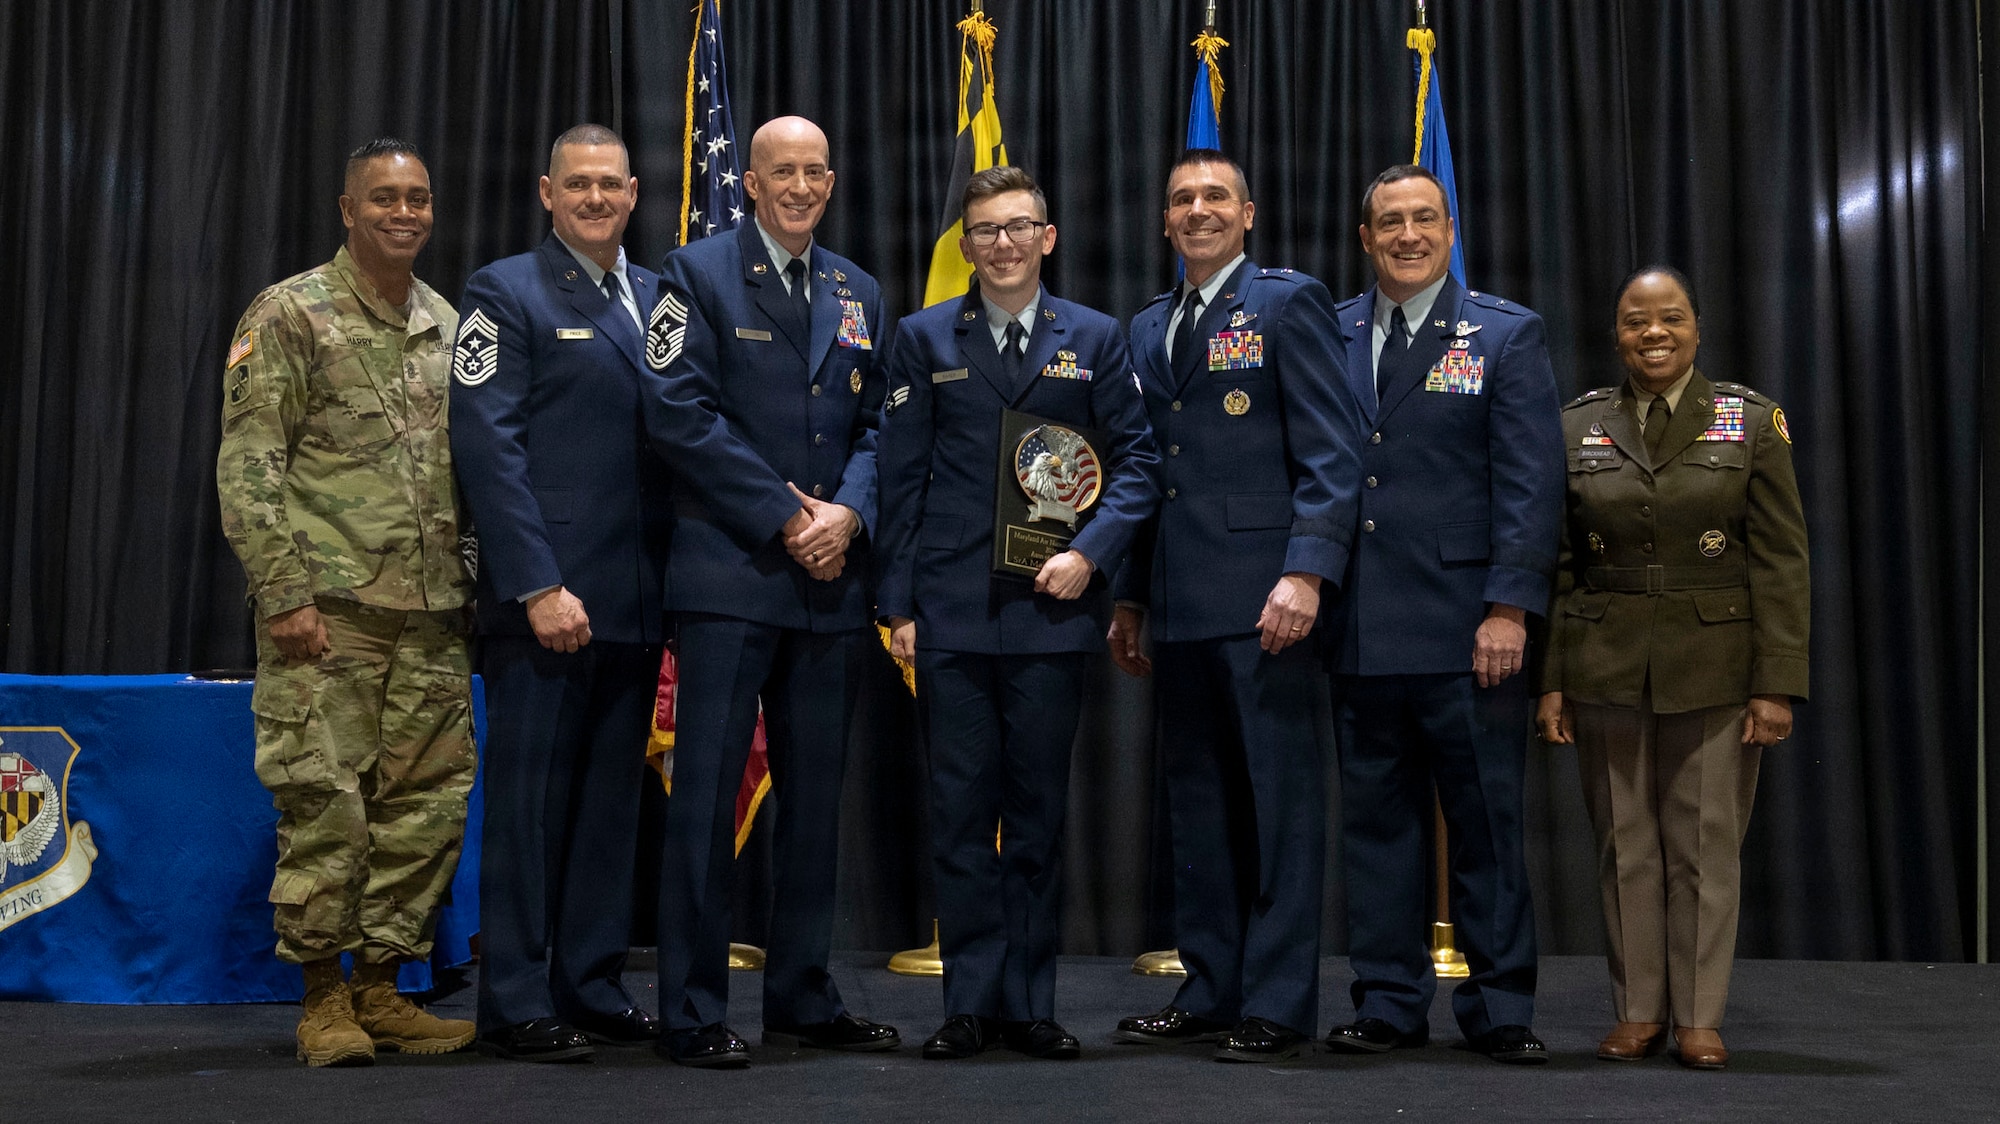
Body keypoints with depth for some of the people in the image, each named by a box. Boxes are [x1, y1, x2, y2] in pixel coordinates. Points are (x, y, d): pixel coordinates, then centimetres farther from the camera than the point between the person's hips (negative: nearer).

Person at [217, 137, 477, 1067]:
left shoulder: (448, 327, 16)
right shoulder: (291, 313, -1)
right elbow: (247, 465, -6)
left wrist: (477, 587, 14)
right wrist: (283, 594, -14)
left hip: (432, 615, 6)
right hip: (328, 606, -5)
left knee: (426, 804, 6)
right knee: (324, 804, -4)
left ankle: (380, 987, 18)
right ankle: (323, 998, 10)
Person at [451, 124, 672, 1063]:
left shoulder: (659, 297, 16)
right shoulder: (506, 292, -1)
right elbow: (487, 446, -9)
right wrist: (539, 586, -16)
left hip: (637, 597, 6)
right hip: (547, 595, -6)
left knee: (611, 800, 11)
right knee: (529, 801, -1)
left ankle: (592, 987, 21)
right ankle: (516, 1006, 8)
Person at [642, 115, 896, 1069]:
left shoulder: (857, 292, 16)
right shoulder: (700, 272, 1)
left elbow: (877, 420, 12)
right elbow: (679, 412, -9)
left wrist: (848, 512, -8)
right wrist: (786, 520, -12)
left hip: (832, 578, 5)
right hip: (731, 573, -5)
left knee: (815, 792, 10)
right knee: (708, 789, -3)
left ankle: (802, 997, 20)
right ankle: (693, 1011, 6)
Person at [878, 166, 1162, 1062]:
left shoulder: (1094, 338, 8)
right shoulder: (924, 338, 8)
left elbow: (1136, 459, 6)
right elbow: (902, 475, 6)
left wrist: (1091, 552, -9)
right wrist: (898, 604, 0)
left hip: (1052, 610, 0)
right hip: (952, 614, 0)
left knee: (1039, 812, 7)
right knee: (961, 811, 3)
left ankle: (1028, 1004, 17)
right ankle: (970, 1003, 13)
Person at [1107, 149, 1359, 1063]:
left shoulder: (1289, 302, 0)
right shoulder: (1147, 328, 19)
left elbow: (1332, 453, -8)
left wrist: (1307, 573, -18)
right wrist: (1130, 597, 15)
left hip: (1267, 600, -6)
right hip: (1178, 606, 7)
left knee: (1280, 801, -1)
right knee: (1196, 801, 11)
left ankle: (1278, 1004, 7)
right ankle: (1210, 991, 22)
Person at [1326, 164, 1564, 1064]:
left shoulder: (1506, 334, 4)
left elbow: (1531, 482, -3)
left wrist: (1510, 605, -11)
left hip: (1466, 629, -2)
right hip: (1358, 630, 3)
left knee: (1487, 822, 4)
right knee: (1375, 820, 9)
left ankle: (1500, 1009, 16)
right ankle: (1389, 1003, 19)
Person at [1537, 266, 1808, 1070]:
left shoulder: (1751, 421, 2)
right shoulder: (1578, 428, 6)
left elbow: (1781, 564, -2)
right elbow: (1555, 567, 5)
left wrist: (1778, 683, -8)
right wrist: (1550, 681, 0)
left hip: (1715, 671, -1)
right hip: (1606, 670, 1)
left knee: (1706, 846, 3)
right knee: (1625, 847, 7)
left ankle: (1699, 1018, 14)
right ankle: (1638, 1012, 17)